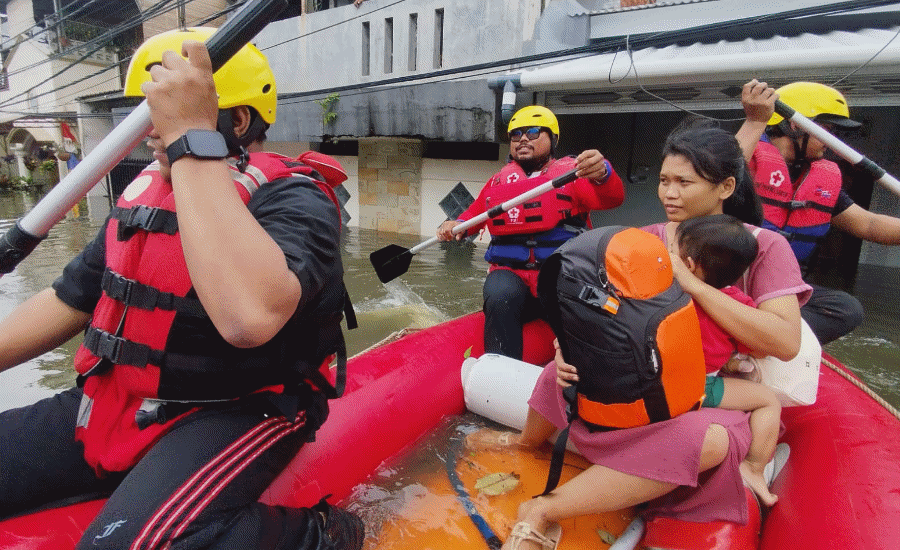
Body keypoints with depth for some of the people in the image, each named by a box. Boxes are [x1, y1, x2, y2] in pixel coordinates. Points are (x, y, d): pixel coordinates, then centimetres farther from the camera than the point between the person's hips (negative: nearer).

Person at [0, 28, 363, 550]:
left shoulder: (291, 197, -15)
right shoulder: (145, 193, 10)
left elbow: (250, 317, -38)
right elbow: (66, 302, 19)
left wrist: (192, 138, -31)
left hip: (230, 415, -7)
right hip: (110, 406, 8)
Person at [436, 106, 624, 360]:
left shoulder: (572, 170, 6)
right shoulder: (499, 181, 19)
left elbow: (612, 198, -11)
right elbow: (474, 213, 30)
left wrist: (602, 173, -36)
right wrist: (456, 225, 5)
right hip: (510, 273, 2)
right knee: (501, 297, -32)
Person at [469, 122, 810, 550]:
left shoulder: (765, 247, -8)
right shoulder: (647, 240, 2)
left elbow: (785, 343, -22)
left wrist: (691, 282, -25)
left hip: (718, 399, -3)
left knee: (707, 438, -37)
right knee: (570, 359, -22)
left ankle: (542, 512, -27)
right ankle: (528, 440, 11)